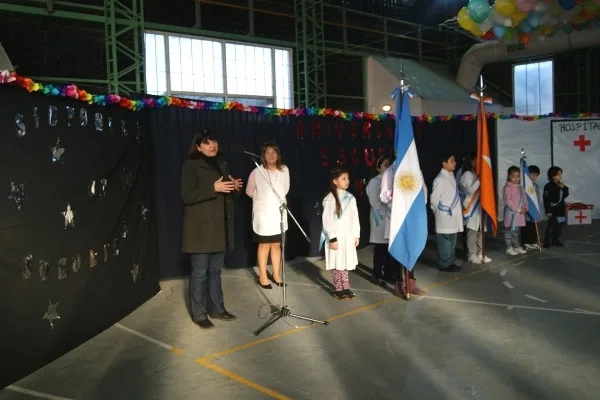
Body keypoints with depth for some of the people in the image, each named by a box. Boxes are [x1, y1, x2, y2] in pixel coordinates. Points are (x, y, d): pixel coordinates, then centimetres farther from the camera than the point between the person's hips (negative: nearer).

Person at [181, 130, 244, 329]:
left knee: (215, 270, 14)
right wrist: (213, 188, -23)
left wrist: (234, 187, -1)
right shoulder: (191, 166, -7)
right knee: (200, 272, 0)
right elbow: (187, 196, -15)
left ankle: (217, 308, 24)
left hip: (219, 227, 7)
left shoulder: (222, 165, 16)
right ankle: (199, 314, 10)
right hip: (200, 228, -7)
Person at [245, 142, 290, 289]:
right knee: (264, 245, 5)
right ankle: (263, 276, 17)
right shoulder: (257, 172, -13)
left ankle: (276, 274, 25)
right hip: (263, 214, -3)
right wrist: (262, 199, 7)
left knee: (277, 245, 12)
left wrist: (276, 199, 10)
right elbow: (249, 191, 1)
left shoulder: (284, 170, -3)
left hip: (279, 213, 3)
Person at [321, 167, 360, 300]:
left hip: (348, 235, 5)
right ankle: (338, 289, 14)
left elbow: (355, 217, 10)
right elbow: (327, 220, -14)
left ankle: (346, 288, 21)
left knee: (346, 262, 12)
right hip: (336, 236, -5)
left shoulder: (351, 198, 5)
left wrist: (357, 234, 9)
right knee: (337, 263, 4)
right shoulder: (330, 199, -13)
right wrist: (332, 238, -16)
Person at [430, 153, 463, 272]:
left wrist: (458, 211, 13)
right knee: (445, 241, 0)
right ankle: (444, 265, 9)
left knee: (452, 241, 15)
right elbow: (434, 199, -13)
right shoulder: (440, 179, -16)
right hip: (445, 217, -8)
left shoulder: (451, 176, 11)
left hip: (453, 215, 8)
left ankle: (451, 263, 24)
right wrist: (438, 212, 0)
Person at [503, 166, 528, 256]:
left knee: (516, 230, 16)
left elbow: (524, 198, 16)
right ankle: (509, 248, 3)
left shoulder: (520, 187, 13)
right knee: (509, 230, -1)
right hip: (511, 212, -7)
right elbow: (507, 201, -18)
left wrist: (524, 208, -2)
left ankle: (517, 246, 25)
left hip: (520, 212, 7)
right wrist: (518, 209, -18)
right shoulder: (507, 187, -11)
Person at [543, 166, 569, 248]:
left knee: (559, 226, 13)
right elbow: (546, 199, -17)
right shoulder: (548, 186, -14)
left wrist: (564, 188, -6)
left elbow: (565, 195, 10)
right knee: (551, 226, -7)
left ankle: (556, 241, 25)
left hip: (560, 209, 8)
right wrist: (548, 211, -19)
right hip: (553, 210, -8)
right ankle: (547, 242, -1)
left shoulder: (561, 185, 10)